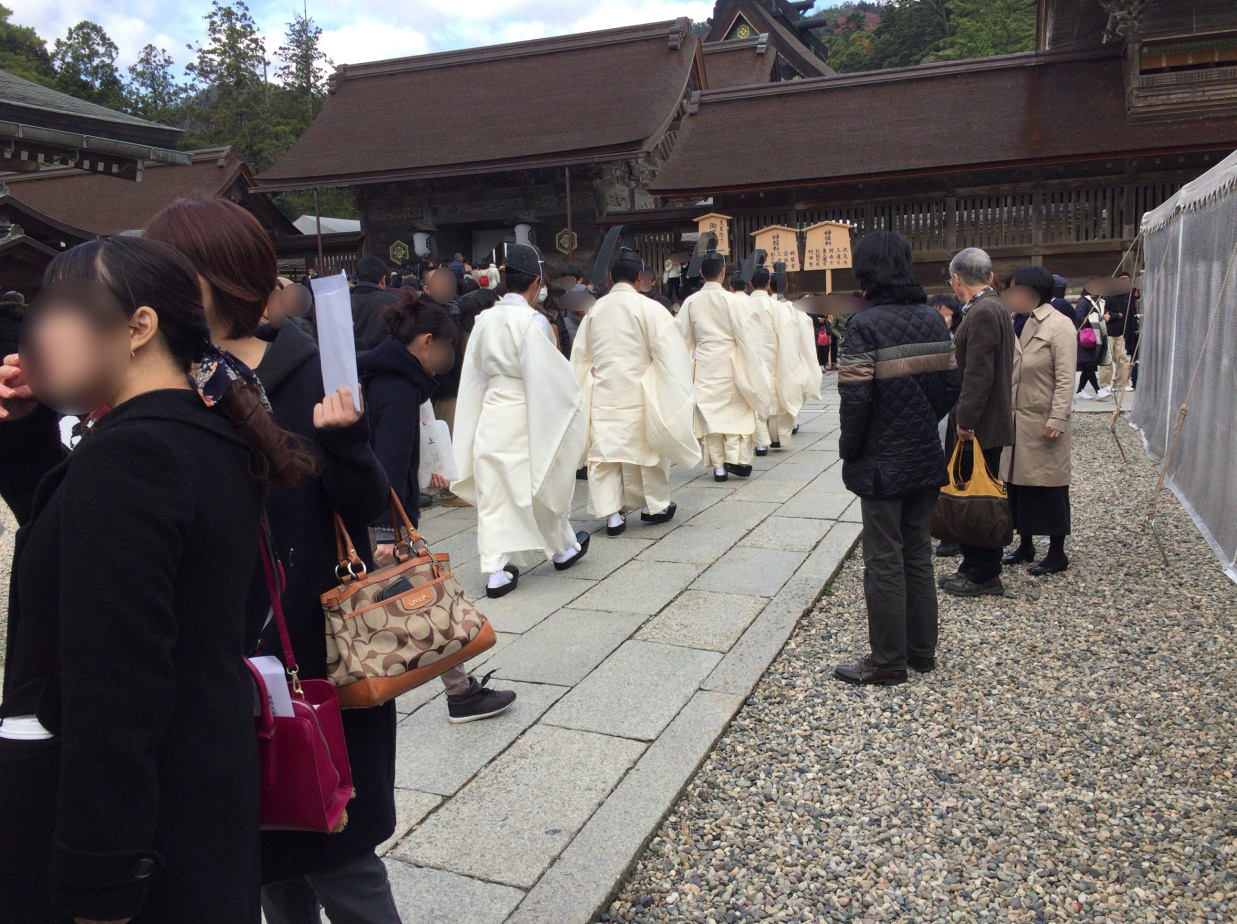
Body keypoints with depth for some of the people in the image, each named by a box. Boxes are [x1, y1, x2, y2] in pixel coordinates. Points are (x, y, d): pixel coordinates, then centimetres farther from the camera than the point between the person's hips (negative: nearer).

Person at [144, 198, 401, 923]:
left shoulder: (305, 376, -12)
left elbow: (370, 506, -13)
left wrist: (340, 440, -32)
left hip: (315, 654, -4)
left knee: (338, 861, 9)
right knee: (271, 863, 21)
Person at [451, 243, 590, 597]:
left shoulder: (485, 319, 2)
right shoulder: (533, 322, -16)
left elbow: (475, 372, 10)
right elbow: (548, 378, -15)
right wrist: (576, 408, -3)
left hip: (490, 414, 4)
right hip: (524, 416, -4)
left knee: (493, 493, 7)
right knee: (540, 484, 14)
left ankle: (496, 570, 6)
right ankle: (562, 549, 34)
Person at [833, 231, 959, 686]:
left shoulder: (865, 325, -16)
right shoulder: (933, 319, 3)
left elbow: (855, 399, -20)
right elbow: (951, 384, 6)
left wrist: (849, 450, -6)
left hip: (882, 462, -6)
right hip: (926, 457, 6)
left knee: (884, 561, 3)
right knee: (918, 553, 17)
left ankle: (888, 660, 13)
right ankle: (921, 650, 27)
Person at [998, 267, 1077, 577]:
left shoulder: (1059, 326, -12)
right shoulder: (1028, 323, 13)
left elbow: (1065, 379, -16)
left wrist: (1057, 420, -21)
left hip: (1043, 422, -8)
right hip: (1019, 420, 8)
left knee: (1049, 486, 0)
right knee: (1019, 482, 13)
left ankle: (1057, 553, 10)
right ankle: (1025, 545, 25)